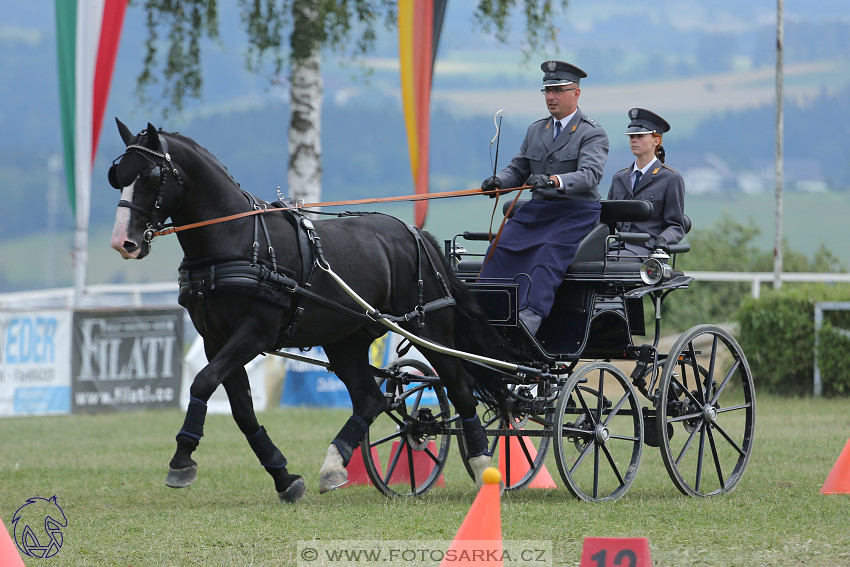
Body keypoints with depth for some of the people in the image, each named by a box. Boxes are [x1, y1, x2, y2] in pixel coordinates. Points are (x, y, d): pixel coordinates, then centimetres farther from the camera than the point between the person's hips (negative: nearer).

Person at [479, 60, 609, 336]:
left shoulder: (593, 134, -3)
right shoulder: (535, 130, 18)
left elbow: (589, 175, -19)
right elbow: (518, 169, 20)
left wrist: (554, 180, -38)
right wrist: (498, 181, -4)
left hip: (577, 212, -6)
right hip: (537, 210, 6)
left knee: (548, 257, -30)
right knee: (500, 249, -17)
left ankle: (528, 319, -43)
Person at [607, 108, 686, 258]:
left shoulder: (671, 179, 5)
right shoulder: (619, 177, 22)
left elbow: (677, 227, 3)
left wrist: (663, 240, -19)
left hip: (647, 249, -5)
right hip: (620, 246, 5)